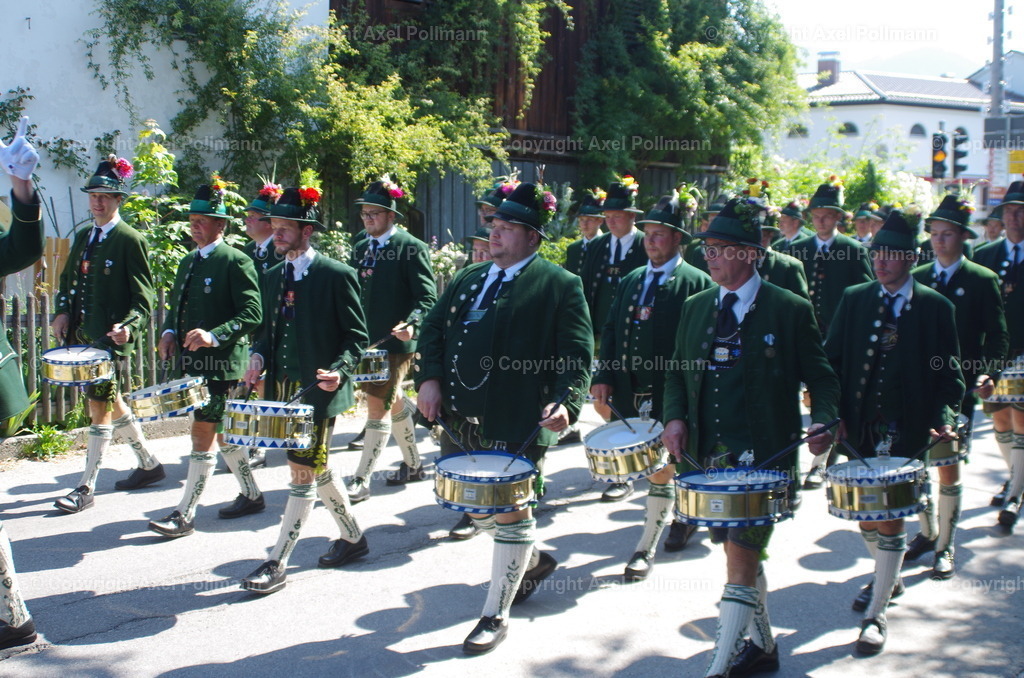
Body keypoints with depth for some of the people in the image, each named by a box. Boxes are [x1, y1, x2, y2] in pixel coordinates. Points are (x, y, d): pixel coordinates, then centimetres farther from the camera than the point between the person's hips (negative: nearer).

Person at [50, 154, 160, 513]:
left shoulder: (131, 240, -8)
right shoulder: (83, 237, 14)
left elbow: (143, 296, -11)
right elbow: (67, 281, 20)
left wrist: (128, 326, -27)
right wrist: (62, 312, 1)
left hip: (111, 339, -8)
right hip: (82, 335, 8)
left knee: (100, 407, -5)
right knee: (112, 403, 16)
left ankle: (87, 487, 1)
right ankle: (149, 465, 30)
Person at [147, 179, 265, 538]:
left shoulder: (236, 262, -10)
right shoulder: (188, 262, 15)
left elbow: (252, 313, -15)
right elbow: (176, 304, 23)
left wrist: (215, 336, -27)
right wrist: (170, 332, 3)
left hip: (221, 364, -8)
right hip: (190, 361, 9)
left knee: (203, 433, -6)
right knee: (222, 432, 16)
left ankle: (185, 515, -1)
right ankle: (252, 495, 29)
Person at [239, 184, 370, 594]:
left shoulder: (336, 275, -9)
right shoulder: (271, 278, 11)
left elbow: (356, 336, -7)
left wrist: (339, 370, -23)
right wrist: (259, 357, -2)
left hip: (320, 392, -7)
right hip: (283, 389, 7)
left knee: (303, 475, -4)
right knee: (317, 470, 17)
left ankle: (276, 564, 2)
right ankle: (353, 538, 34)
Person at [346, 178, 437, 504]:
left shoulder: (412, 248, -9)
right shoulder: (361, 249, 11)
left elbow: (427, 297, -13)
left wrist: (410, 324, -30)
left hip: (395, 343, -7)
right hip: (365, 341, 8)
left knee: (378, 406, -7)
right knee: (393, 403, 18)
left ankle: (361, 480, -1)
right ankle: (413, 465, 34)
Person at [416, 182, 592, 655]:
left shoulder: (560, 286, -4)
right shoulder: (468, 279, 15)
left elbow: (577, 354, -9)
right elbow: (433, 329, 16)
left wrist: (566, 402, -25)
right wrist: (429, 379, 0)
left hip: (516, 425, -7)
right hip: (461, 419, 7)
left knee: (510, 511, 1)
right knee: (474, 505, 18)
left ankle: (496, 616, 14)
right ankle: (533, 560, 43)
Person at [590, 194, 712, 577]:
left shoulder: (696, 283, -5)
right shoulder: (631, 281, 13)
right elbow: (611, 330, 12)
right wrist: (603, 376, 0)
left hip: (671, 396, -6)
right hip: (632, 392, 6)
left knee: (661, 469, -3)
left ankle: (646, 549, 6)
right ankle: (680, 512, 40)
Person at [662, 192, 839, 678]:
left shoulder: (790, 311, -6)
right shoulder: (695, 308, 8)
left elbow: (821, 378, -1)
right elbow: (677, 374, 14)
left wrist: (822, 422, -19)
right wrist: (676, 418, -4)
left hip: (764, 459, -5)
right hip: (710, 456, 6)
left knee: (741, 564, -9)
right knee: (743, 556, 18)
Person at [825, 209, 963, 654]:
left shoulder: (936, 307, -2)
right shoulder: (854, 300, 5)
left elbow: (949, 375, 0)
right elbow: (832, 361, 4)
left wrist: (943, 419, -14)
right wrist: (833, 414, -7)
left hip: (906, 432, -3)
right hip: (859, 429, 4)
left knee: (890, 518, -5)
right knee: (866, 514, 16)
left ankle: (876, 614, 5)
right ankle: (887, 578, 43)